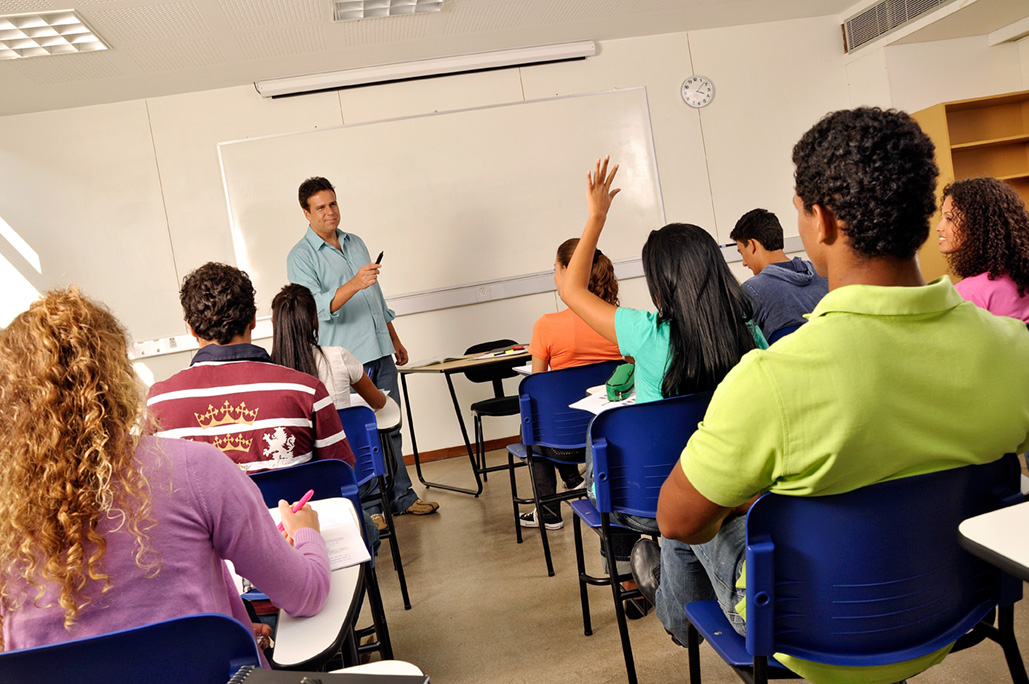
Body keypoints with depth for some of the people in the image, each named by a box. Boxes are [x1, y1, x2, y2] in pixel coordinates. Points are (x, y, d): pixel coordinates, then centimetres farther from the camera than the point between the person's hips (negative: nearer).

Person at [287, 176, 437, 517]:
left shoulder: (356, 243, 15)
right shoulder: (300, 257, -6)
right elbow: (317, 306, -21)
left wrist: (394, 339, 21)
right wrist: (354, 284, -34)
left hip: (379, 352, 6)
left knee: (390, 428, 12)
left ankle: (401, 496, 22)